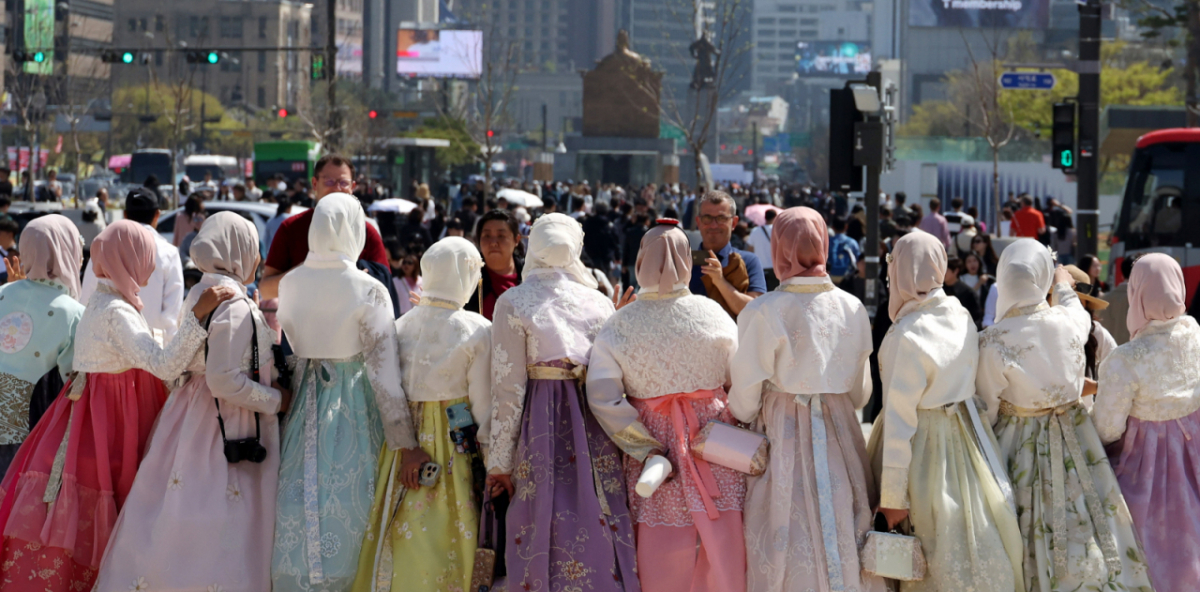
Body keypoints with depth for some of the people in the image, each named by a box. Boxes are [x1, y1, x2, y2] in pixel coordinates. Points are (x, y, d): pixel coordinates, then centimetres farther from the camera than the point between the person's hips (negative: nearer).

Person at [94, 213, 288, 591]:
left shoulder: (198, 296, 11)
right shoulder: (235, 308, -18)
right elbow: (224, 381, -23)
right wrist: (276, 400, -11)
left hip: (191, 419, 9)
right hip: (231, 431, -9)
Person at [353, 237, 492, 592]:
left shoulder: (400, 327, 2)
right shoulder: (478, 331, -10)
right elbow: (483, 406, -9)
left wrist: (407, 447, 12)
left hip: (404, 446, 4)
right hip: (456, 451, -4)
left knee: (408, 540, 9)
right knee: (449, 540, 2)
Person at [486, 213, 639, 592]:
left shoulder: (514, 303, -3)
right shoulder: (599, 301, 7)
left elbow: (508, 388, -6)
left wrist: (499, 461, -2)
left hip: (541, 427, -3)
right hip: (596, 430, 3)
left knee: (544, 535, 1)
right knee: (598, 531, 6)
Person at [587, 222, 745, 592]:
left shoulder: (619, 326, -4)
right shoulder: (712, 314, -4)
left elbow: (602, 398, -11)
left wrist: (647, 450, -7)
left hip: (655, 440, 0)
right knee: (723, 547, 5)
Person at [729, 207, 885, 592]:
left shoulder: (762, 314, -14)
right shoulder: (852, 309, -1)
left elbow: (744, 403, -8)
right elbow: (861, 393, 9)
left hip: (784, 441, -4)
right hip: (841, 438, 4)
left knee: (789, 550, 3)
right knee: (842, 539, 12)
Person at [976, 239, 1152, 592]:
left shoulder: (993, 342, -23)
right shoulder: (1069, 322, -13)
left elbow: (987, 410, -14)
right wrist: (1064, 288, 36)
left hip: (1018, 442, -3)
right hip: (1072, 441, 3)